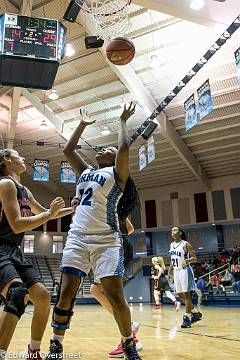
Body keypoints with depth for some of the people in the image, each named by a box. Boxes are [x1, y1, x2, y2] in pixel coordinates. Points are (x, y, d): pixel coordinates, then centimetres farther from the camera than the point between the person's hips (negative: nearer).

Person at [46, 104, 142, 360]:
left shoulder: (116, 173, 7)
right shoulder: (85, 172, 22)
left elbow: (124, 147, -8)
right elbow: (68, 150, 24)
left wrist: (122, 120, 6)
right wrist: (83, 125, 31)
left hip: (106, 240, -4)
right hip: (77, 238, 5)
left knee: (115, 297, -8)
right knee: (65, 294, -2)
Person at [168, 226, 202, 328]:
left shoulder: (185, 244, -10)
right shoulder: (171, 245, 10)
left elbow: (194, 258, -11)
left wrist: (187, 261, -29)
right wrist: (170, 269, 14)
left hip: (185, 270, -8)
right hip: (176, 271, 8)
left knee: (186, 294, -4)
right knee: (181, 295, 12)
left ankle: (188, 317, 5)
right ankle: (196, 312, 27)